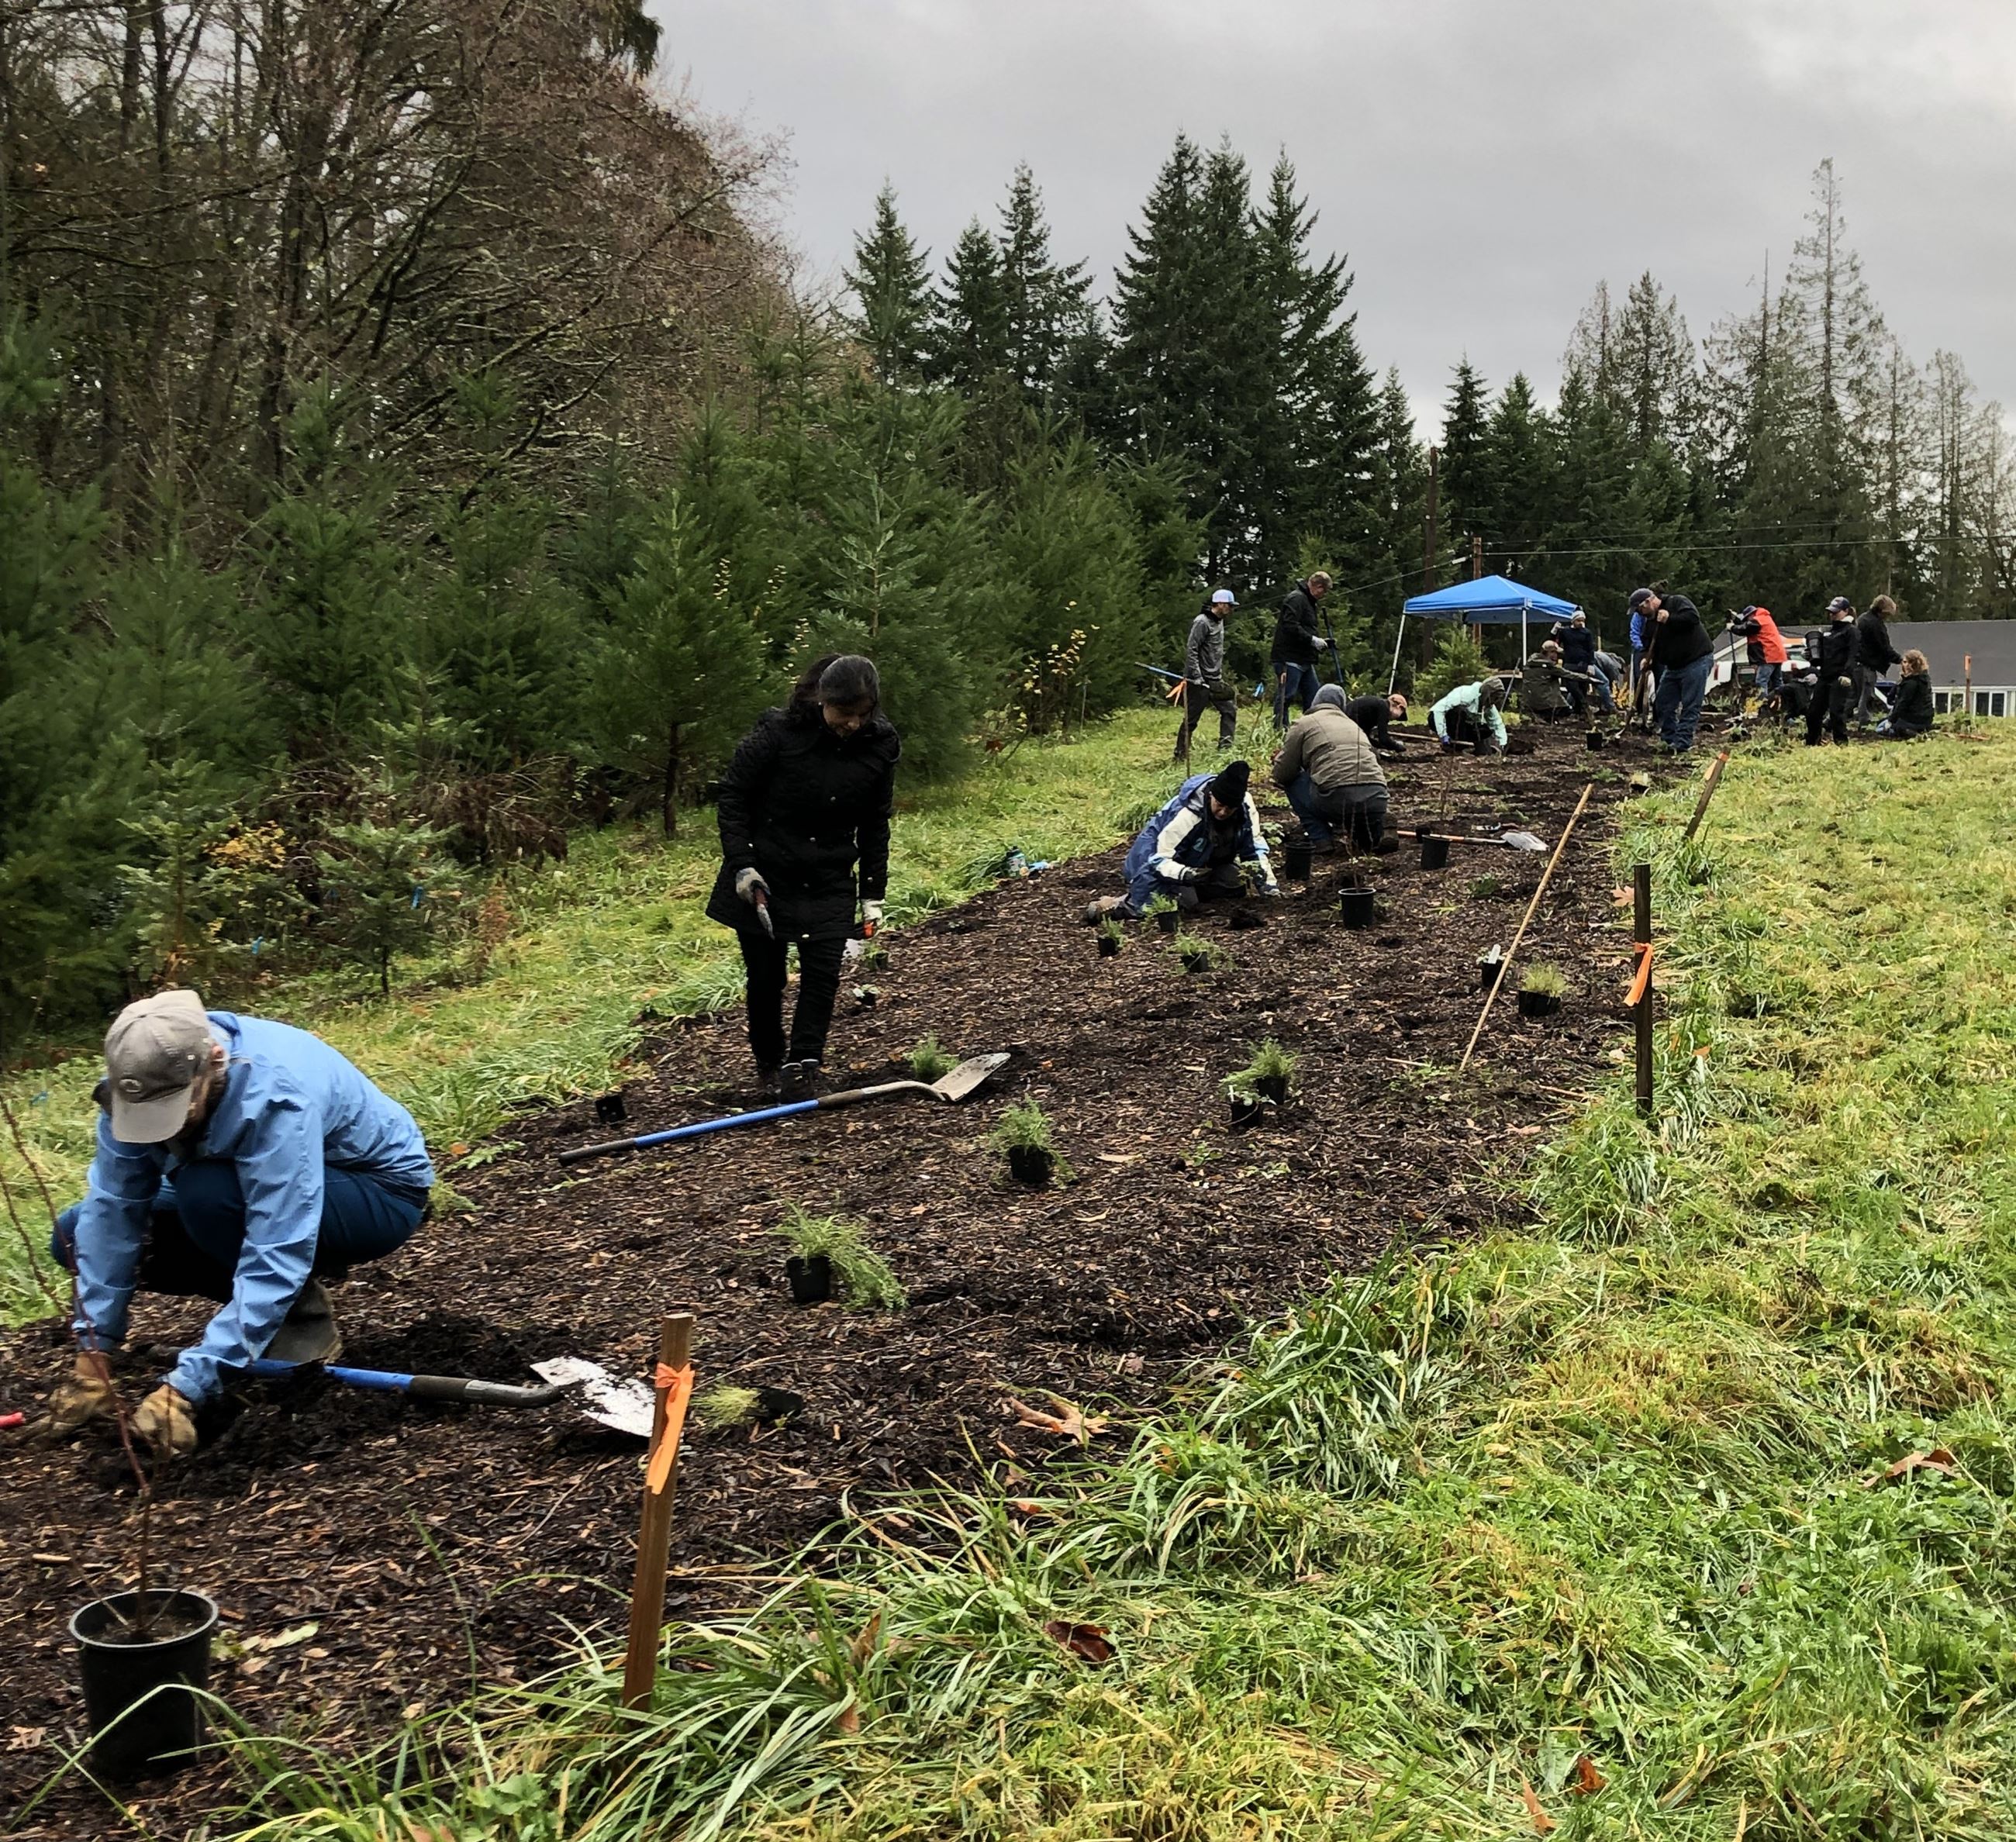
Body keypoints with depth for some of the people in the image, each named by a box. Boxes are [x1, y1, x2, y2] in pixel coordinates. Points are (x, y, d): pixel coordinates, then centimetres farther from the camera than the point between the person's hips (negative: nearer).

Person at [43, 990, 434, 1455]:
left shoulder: (277, 1098, -37)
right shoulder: (145, 1077, -20)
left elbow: (275, 1258, -39)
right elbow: (113, 1209, -17)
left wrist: (185, 1386, -42)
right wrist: (92, 1356, -21)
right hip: (253, 1186, 7)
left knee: (205, 1194, -35)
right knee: (79, 1233, -5)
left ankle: (304, 1319, -11)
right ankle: (253, 1307, 7)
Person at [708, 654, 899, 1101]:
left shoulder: (879, 746, -5)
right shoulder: (778, 732, -17)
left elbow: (876, 825, 5)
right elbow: (733, 795, -7)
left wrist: (873, 895, 4)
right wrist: (741, 864, -14)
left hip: (830, 880, 3)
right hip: (764, 878, -2)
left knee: (823, 972, -8)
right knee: (766, 976, 6)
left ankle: (803, 1065, 1)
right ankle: (769, 1065, 26)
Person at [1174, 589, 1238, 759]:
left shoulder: (1219, 622, 14)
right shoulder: (1202, 623, -15)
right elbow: (1191, 651, -19)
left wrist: (1221, 676, 17)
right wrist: (1197, 678, -21)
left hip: (1215, 681, 9)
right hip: (1200, 681, -9)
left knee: (1229, 711, 6)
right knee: (1191, 719, -3)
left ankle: (1226, 748, 11)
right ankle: (1180, 755, 5)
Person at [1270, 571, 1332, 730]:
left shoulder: (1308, 601, 21)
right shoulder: (1296, 599, -12)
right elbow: (1291, 627, -23)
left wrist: (1319, 641, 12)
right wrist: (1313, 640, -19)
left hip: (1305, 661, 11)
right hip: (1290, 660, -11)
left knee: (1313, 698, 12)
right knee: (1285, 698, -7)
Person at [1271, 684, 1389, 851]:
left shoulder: (1305, 723, 13)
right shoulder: (1354, 725, 29)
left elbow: (1281, 775, 12)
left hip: (1336, 799, -5)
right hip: (1377, 799, 6)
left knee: (1293, 781, 22)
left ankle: (1320, 839, 11)